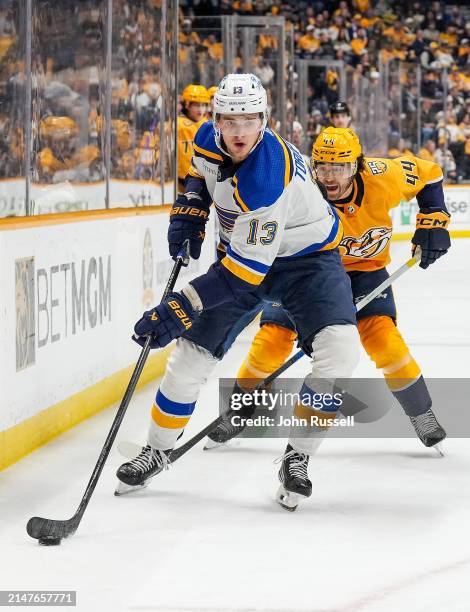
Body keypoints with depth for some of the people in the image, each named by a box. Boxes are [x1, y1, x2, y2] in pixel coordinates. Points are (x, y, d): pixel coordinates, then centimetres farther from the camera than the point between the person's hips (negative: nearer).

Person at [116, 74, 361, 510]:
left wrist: (178, 310, -38)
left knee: (339, 351, -27)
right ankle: (158, 449, 22)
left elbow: (245, 270, -37)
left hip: (305, 258, -6)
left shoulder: (267, 179, -36)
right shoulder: (210, 139, -14)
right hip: (241, 252, 6)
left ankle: (297, 457, -10)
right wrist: (190, 208, -4)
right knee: (191, 355, 1)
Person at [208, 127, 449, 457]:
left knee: (380, 334, -21)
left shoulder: (381, 178, -27)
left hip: (365, 267, 1)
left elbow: (428, 174, -7)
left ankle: (422, 414, -2)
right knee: (274, 337, -12)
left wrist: (433, 221, -14)